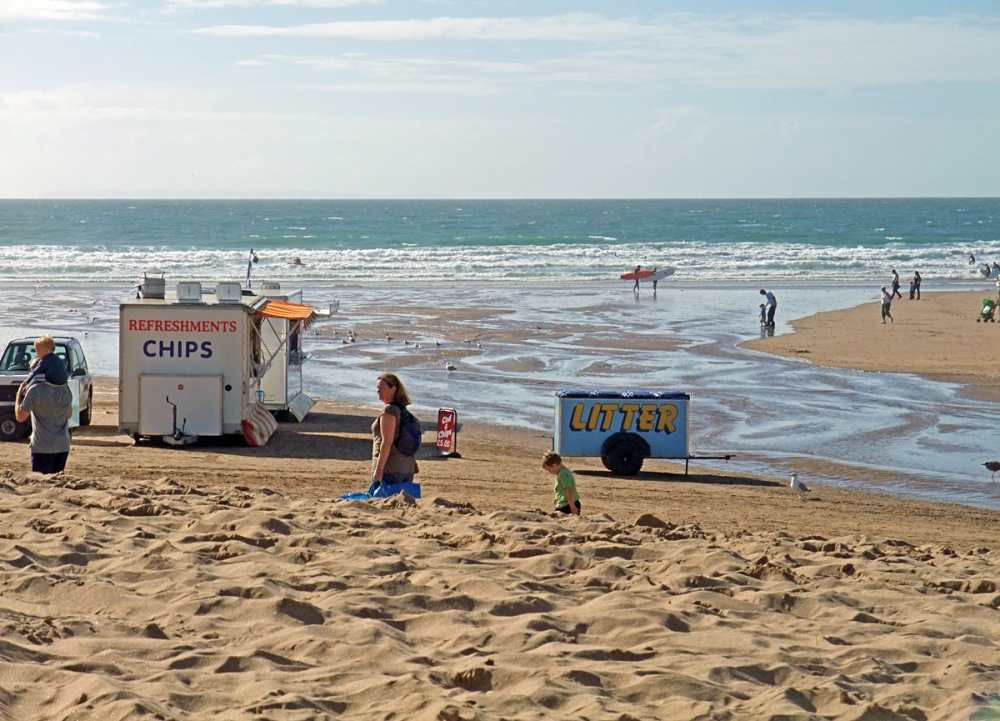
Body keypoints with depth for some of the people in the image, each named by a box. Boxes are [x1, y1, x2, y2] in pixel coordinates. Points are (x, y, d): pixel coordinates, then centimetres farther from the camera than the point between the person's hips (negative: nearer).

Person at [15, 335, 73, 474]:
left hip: (42, 447, -6)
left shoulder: (35, 389, -12)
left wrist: (18, 396, 6)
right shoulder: (65, 389, 6)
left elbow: (20, 417, -8)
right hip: (63, 446, 6)